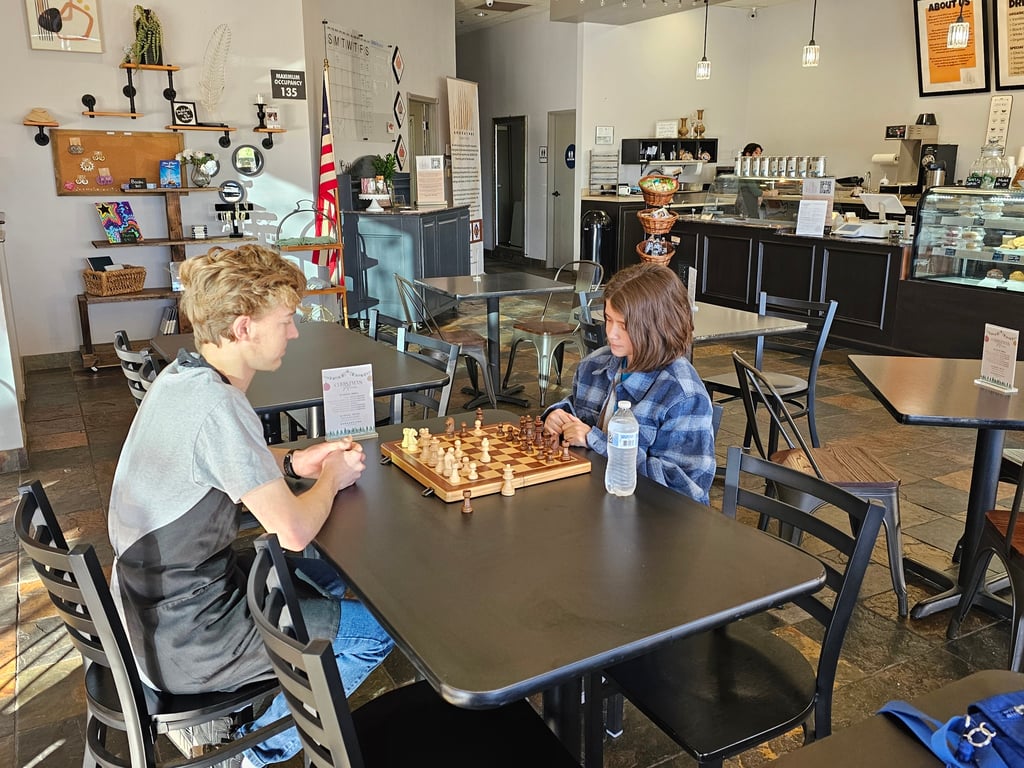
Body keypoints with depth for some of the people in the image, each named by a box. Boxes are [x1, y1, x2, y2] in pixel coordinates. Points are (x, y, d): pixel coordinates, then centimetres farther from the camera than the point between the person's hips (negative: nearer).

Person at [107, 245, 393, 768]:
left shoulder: (180, 376, 0)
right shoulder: (216, 405, -29)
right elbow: (292, 531, -28)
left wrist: (293, 462, 3)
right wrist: (331, 478, -7)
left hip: (153, 605, 9)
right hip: (181, 644, -9)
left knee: (326, 574, 23)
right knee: (377, 631, -1)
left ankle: (241, 725, 26)